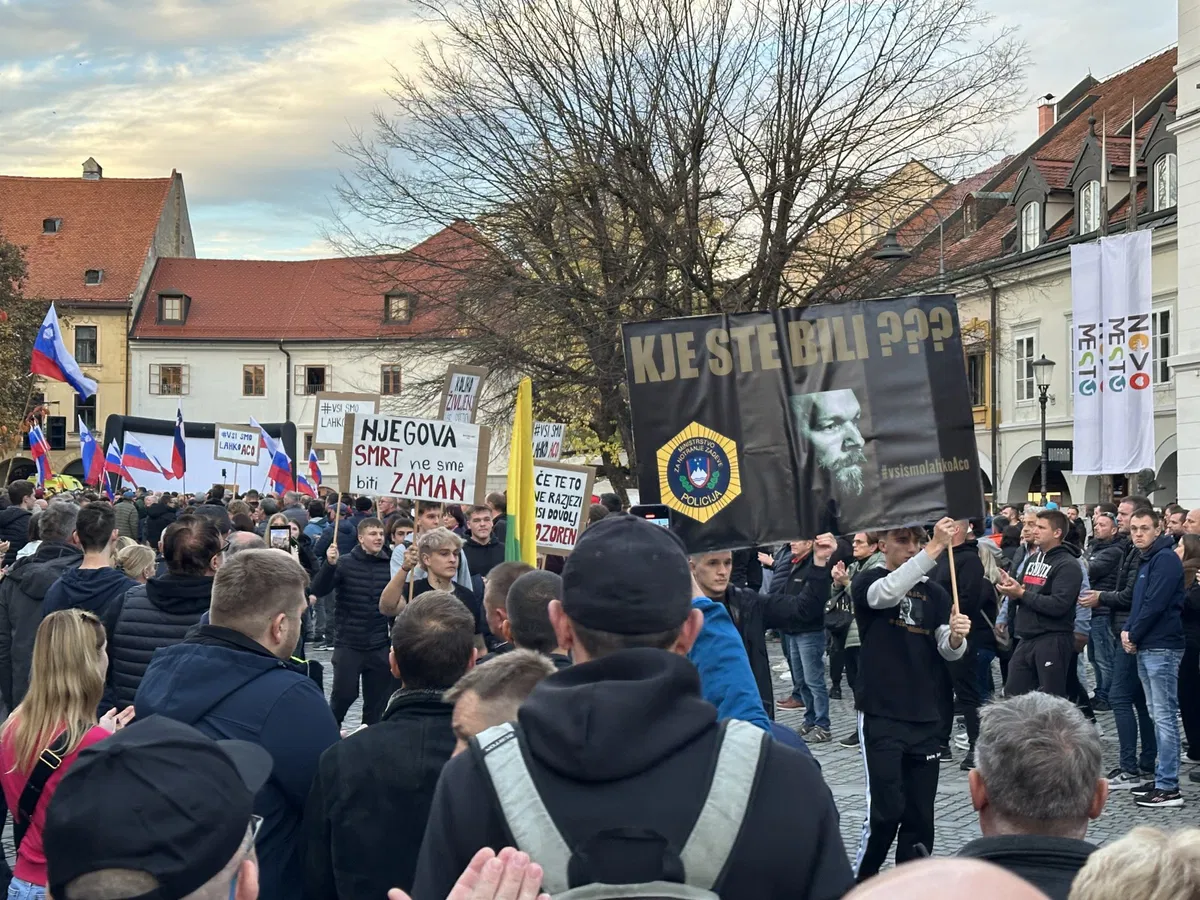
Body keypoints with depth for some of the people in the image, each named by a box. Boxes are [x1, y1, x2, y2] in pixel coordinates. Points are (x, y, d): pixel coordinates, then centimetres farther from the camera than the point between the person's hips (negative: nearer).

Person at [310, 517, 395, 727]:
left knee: (378, 698, 7)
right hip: (348, 643, -2)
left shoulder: (389, 565, 2)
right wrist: (330, 565, -27)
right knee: (344, 694, -3)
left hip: (379, 646, 2)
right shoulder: (345, 563, -4)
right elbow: (318, 591, -13)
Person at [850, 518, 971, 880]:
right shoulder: (867, 582, -2)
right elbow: (888, 593, -26)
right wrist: (936, 548, -33)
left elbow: (949, 651, 3)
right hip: (881, 717, -4)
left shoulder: (934, 592, 11)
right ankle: (859, 883, 5)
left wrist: (956, 636, -21)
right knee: (886, 810, -11)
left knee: (920, 815, 7)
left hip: (925, 718, 5)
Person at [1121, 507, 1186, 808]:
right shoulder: (1146, 560, 17)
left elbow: (1155, 605, -18)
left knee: (1165, 717, -8)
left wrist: (1134, 636, -8)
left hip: (1162, 647, -10)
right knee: (1157, 716, 13)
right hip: (1146, 648, 10)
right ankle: (1162, 778, 19)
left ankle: (1168, 788, -7)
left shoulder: (1166, 559, -12)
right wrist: (1128, 630, 2)